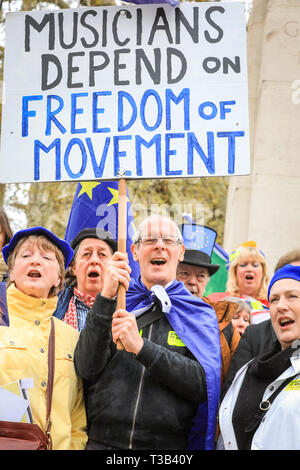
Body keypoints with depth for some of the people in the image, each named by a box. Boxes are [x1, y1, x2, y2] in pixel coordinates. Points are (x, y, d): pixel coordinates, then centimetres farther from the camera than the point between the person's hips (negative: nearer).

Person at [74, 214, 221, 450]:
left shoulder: (200, 314, 3)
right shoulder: (116, 304, 5)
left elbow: (205, 385, -11)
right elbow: (86, 368, -8)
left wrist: (141, 347, -20)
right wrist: (106, 297, -16)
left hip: (170, 443, 0)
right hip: (103, 441, 1)